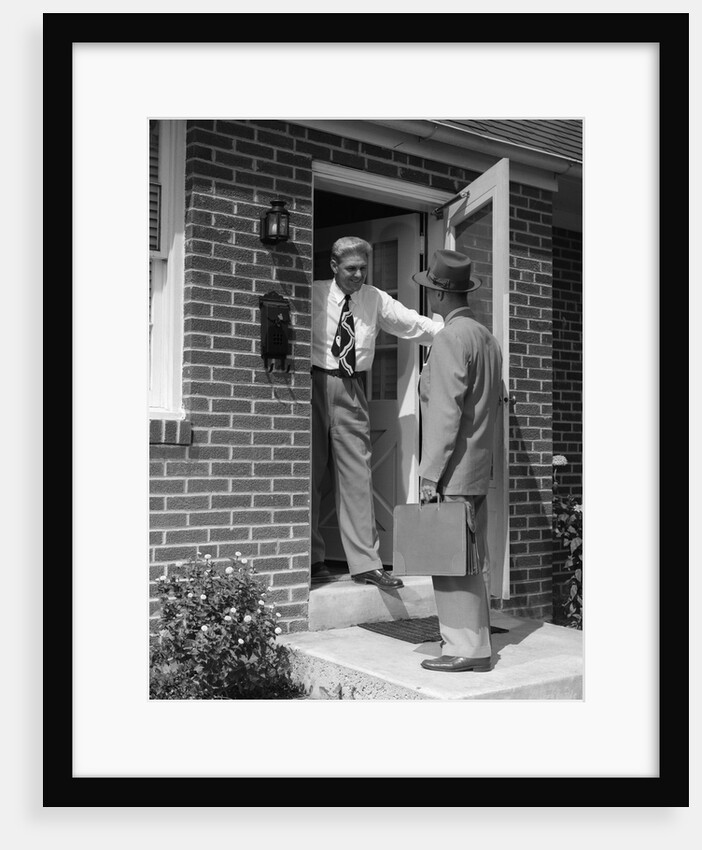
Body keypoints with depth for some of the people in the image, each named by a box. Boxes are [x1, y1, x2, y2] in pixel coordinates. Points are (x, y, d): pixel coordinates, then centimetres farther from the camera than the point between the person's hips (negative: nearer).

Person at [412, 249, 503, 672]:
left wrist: (430, 473, -18)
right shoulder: (487, 337, 14)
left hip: (454, 468, -10)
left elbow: (446, 411, -19)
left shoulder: (452, 338, -14)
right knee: (473, 559, 14)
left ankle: (467, 648, 2)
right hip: (480, 467, 10)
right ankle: (475, 640, 23)